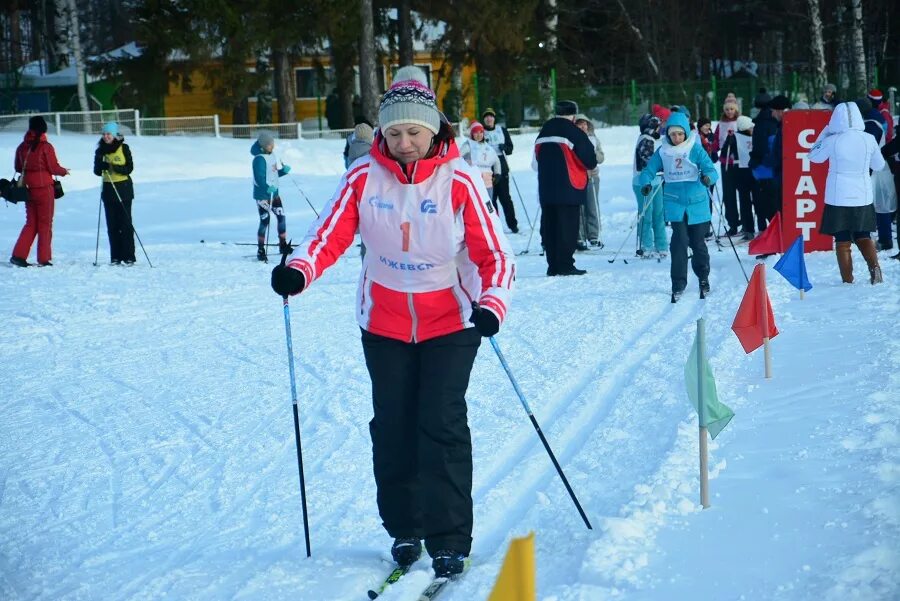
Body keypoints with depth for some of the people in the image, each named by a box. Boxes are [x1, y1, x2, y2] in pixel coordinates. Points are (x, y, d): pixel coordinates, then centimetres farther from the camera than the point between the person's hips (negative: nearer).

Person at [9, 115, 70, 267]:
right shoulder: (46, 147, -13)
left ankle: (18, 255, 2)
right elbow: (54, 168, -10)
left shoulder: (22, 147, 3)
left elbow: (18, 167, 12)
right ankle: (43, 259, 6)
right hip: (44, 188, -5)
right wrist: (64, 171, 9)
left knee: (31, 223, 14)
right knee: (45, 223, 5)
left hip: (28, 188, 5)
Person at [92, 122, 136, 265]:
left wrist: (117, 168, -23)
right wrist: (102, 166, -18)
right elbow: (97, 171, 4)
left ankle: (128, 256, -4)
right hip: (108, 189, 3)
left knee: (125, 223, -5)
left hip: (123, 188, -3)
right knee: (112, 224, 3)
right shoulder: (100, 151, 7)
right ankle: (115, 257, 8)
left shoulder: (124, 148, -2)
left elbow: (129, 168, -5)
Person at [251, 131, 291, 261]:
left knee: (281, 217, 9)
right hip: (262, 195, -8)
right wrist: (267, 188, -38)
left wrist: (284, 171, 0)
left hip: (274, 193, 8)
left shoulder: (272, 155, 9)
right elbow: (259, 178, -24)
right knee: (264, 221, -7)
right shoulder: (259, 159, -17)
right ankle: (261, 250, 0)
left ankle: (283, 245, 22)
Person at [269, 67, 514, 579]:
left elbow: (495, 254, -14)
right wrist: (298, 271, -31)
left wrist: (492, 304, -31)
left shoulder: (459, 181, -14)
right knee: (393, 426, 8)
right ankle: (405, 529, 24)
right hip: (384, 322, 3)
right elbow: (331, 234, -11)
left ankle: (450, 540, 1)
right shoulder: (364, 177, -8)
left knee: (442, 424, -7)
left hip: (450, 321, -3)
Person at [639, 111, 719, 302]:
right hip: (675, 203, 1)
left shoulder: (695, 149, -6)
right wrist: (646, 183, -21)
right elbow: (649, 170, 1)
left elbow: (711, 169, -12)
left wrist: (708, 177, -36)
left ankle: (703, 278, 31)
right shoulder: (663, 151, 0)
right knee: (680, 241, -11)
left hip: (697, 202, 0)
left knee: (697, 243, 9)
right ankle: (678, 283, -5)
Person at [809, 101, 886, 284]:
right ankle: (874, 266, -6)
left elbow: (814, 156, 6)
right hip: (863, 197, 2)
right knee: (863, 236, 18)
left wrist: (824, 132, 11)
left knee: (842, 241, 6)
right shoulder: (869, 139, -6)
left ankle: (848, 281, 4)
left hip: (838, 198, -2)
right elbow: (879, 165, 7)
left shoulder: (832, 141, -13)